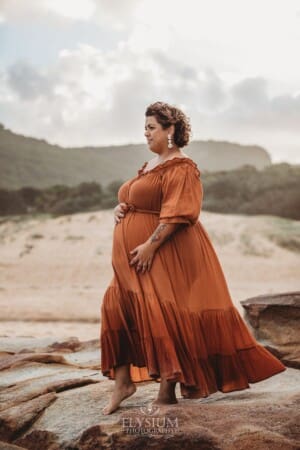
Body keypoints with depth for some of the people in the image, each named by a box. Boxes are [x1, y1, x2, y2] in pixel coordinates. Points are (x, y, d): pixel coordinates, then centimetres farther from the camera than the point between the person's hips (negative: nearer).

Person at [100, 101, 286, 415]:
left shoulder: (181, 167, -11)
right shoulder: (150, 165, 19)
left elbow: (176, 213, -21)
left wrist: (150, 245, -26)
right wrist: (121, 208, 6)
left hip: (166, 254, -10)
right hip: (134, 258, 10)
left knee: (164, 316, -8)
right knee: (119, 309, 3)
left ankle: (168, 388, 1)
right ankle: (123, 382, 7)